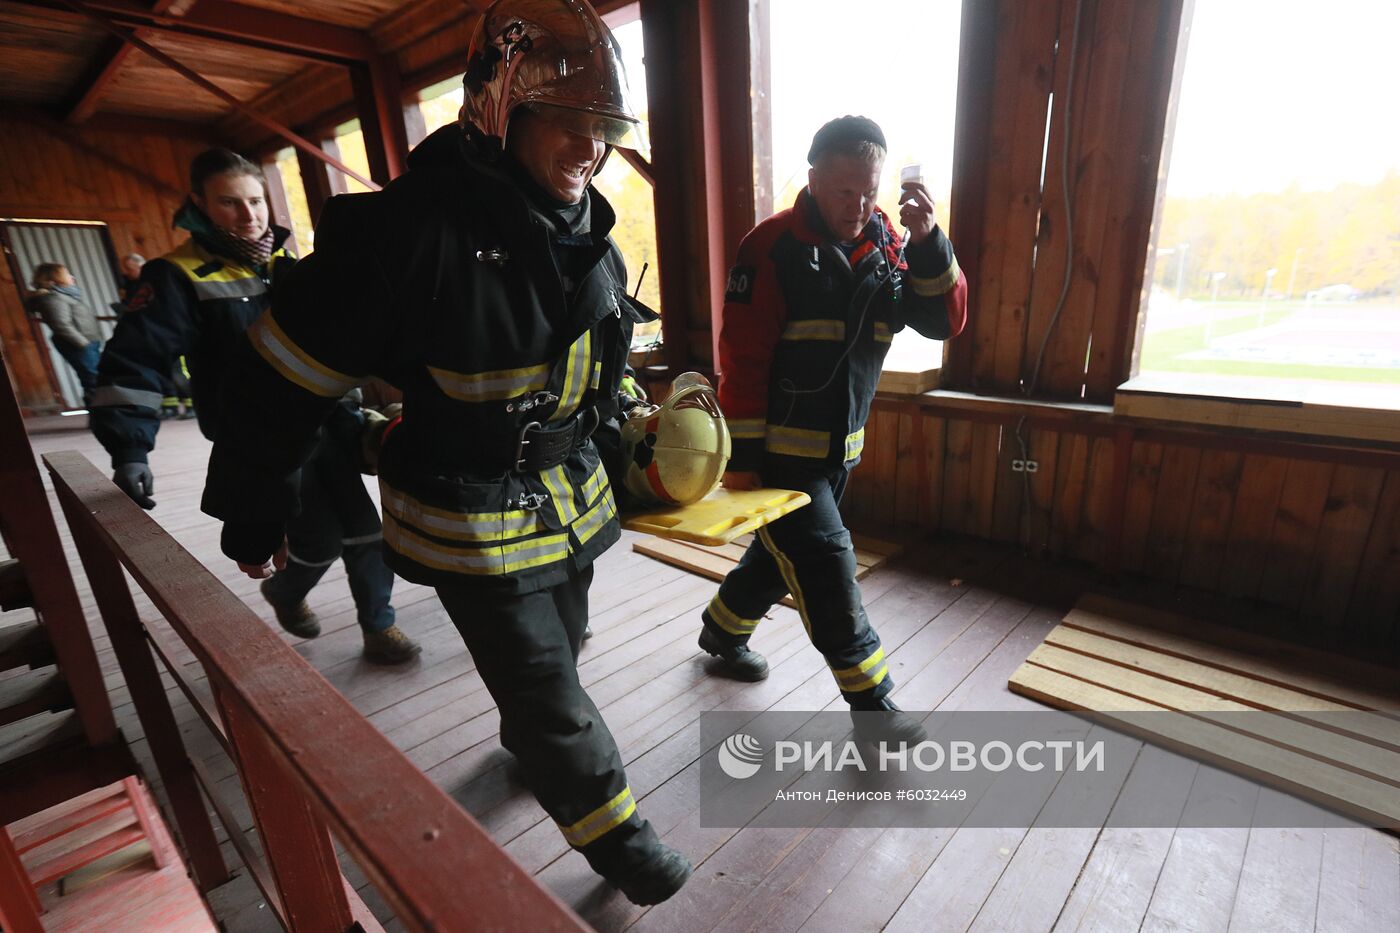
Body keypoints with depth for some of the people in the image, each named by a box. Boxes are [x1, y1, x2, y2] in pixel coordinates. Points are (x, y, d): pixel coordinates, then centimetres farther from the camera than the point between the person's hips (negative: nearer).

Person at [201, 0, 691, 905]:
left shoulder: (586, 239, 1)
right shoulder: (413, 227, -22)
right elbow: (283, 383, -15)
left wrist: (607, 460, 22)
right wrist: (252, 517, -6)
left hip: (569, 499, 7)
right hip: (471, 521, -7)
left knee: (560, 647, 25)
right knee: (547, 686, 4)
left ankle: (525, 738, 57)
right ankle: (618, 839, 28)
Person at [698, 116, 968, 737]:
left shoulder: (886, 247, 6)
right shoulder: (773, 247, -12)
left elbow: (946, 321, 0)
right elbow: (742, 357, -14)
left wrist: (928, 241, -15)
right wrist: (743, 455, -15)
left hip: (840, 448, 7)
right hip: (778, 450, -6)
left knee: (782, 555, 19)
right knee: (828, 569, -4)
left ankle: (722, 631, 44)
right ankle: (872, 701, 14)